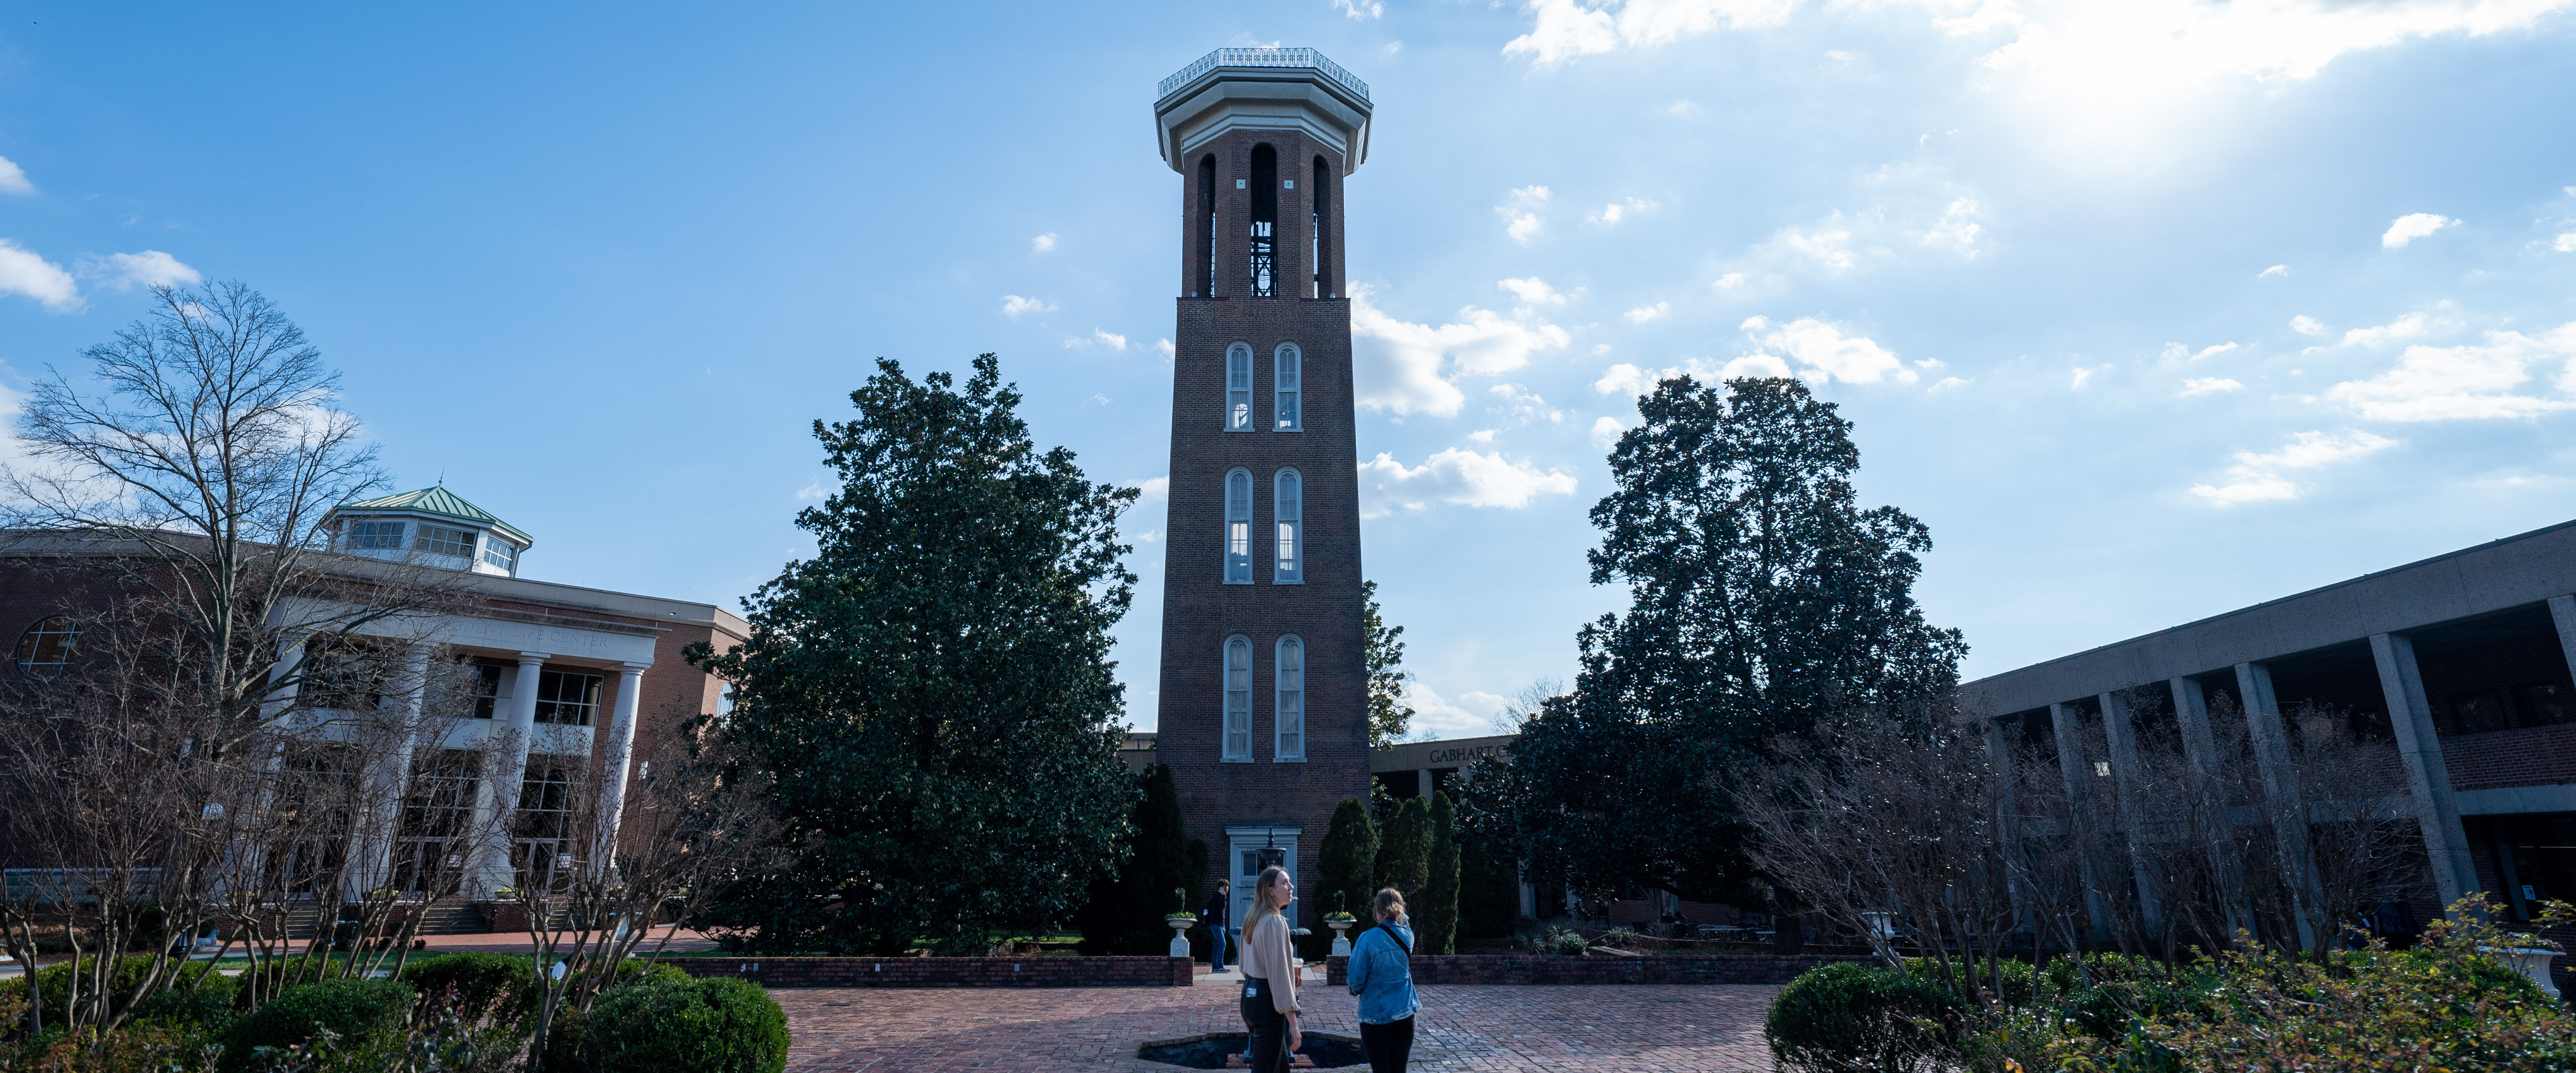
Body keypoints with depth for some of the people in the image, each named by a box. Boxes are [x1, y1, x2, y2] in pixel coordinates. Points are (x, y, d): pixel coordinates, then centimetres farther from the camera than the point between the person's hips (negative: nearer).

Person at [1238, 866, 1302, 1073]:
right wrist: (1293, 1024, -19)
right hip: (1267, 1001, -9)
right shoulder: (1275, 922, -17)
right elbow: (1279, 973, -20)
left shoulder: (1253, 918, 12)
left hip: (1250, 995, 9)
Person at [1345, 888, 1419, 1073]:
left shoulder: (1368, 939, -17)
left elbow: (1356, 981, -12)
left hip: (1375, 1014, -4)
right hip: (1405, 1013, 4)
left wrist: (1356, 990, 7)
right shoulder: (1407, 935, -3)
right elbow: (1403, 920, 24)